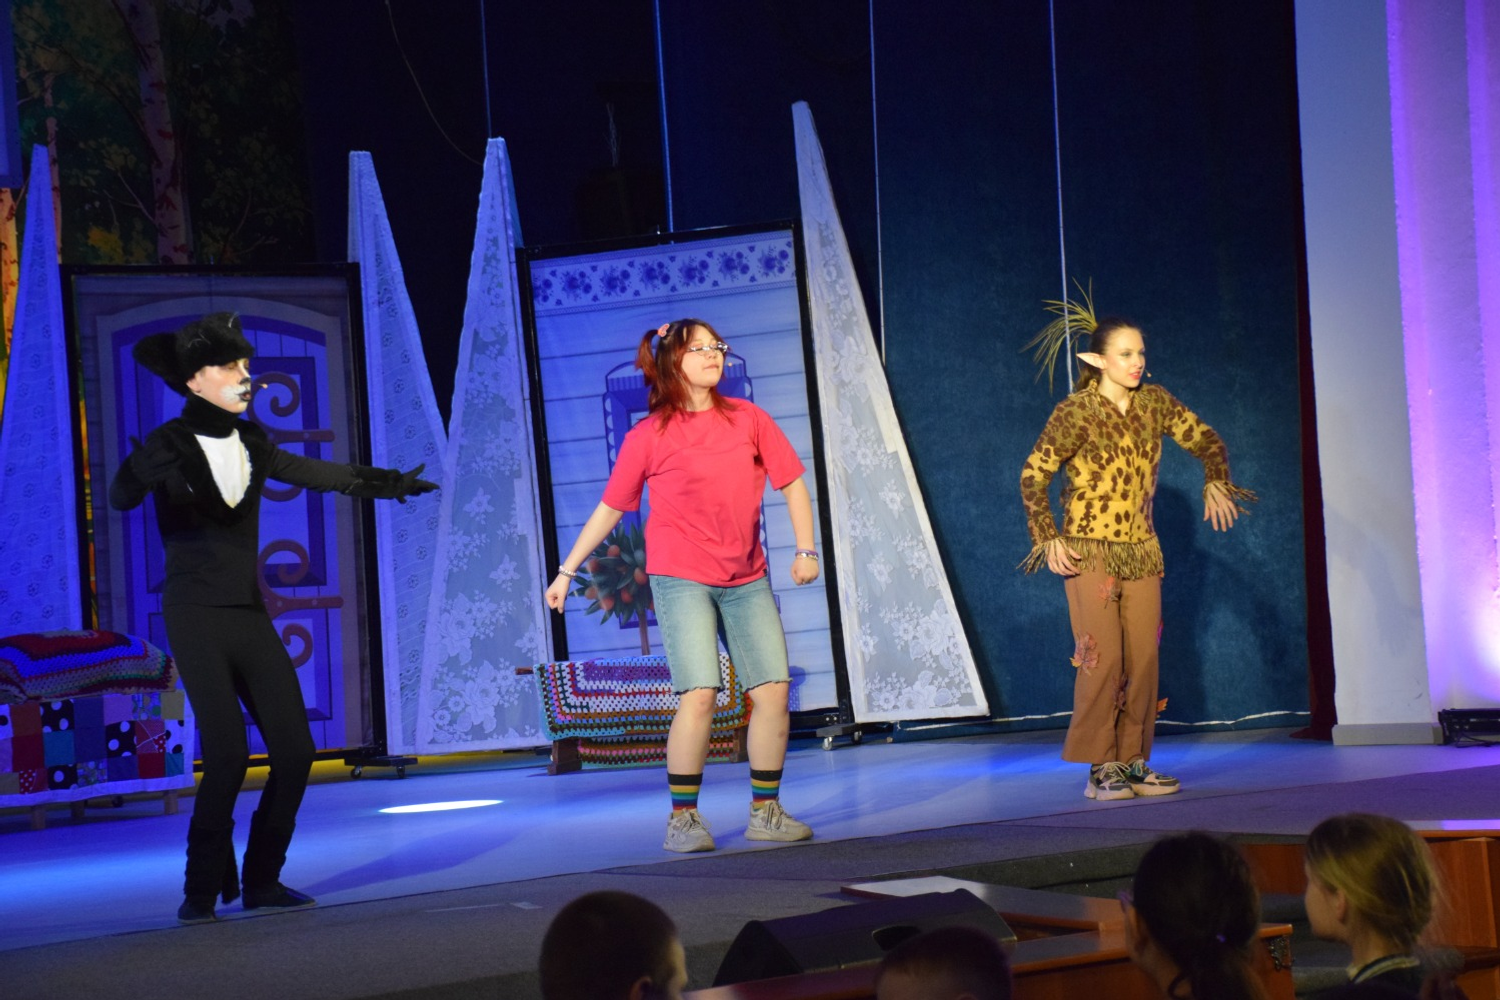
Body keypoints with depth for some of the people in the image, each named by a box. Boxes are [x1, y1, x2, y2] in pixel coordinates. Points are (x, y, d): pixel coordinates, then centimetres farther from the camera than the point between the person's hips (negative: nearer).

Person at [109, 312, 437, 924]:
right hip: (195, 616, -6)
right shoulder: (171, 444, -8)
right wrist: (141, 472, -46)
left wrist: (382, 482, 23)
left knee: (295, 751, -1)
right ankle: (202, 890, -1)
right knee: (227, 753, -17)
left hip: (250, 615, 6)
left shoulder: (248, 442, 8)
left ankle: (261, 881, 12)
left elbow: (308, 472, 21)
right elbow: (121, 499, -25)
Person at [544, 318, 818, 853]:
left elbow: (792, 484, 9)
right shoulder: (648, 436, -2)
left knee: (773, 691, -2)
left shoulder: (748, 419, 5)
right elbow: (608, 508, 6)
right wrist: (566, 571, 7)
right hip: (682, 578, -4)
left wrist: (805, 549, -1)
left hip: (747, 580, 4)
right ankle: (683, 818, -5)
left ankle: (765, 811, 11)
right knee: (700, 694, -16)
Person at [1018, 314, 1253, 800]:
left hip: (1142, 550, 5)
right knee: (1103, 658, -9)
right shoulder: (1075, 413, -10)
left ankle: (1133, 761, 10)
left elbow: (1207, 441, 13)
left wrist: (1216, 483, -6)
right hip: (1090, 553, -5)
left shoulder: (1154, 403, 3)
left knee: (1143, 657, 2)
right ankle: (1100, 768, -3)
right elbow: (1033, 475, -8)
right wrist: (1048, 538, -16)